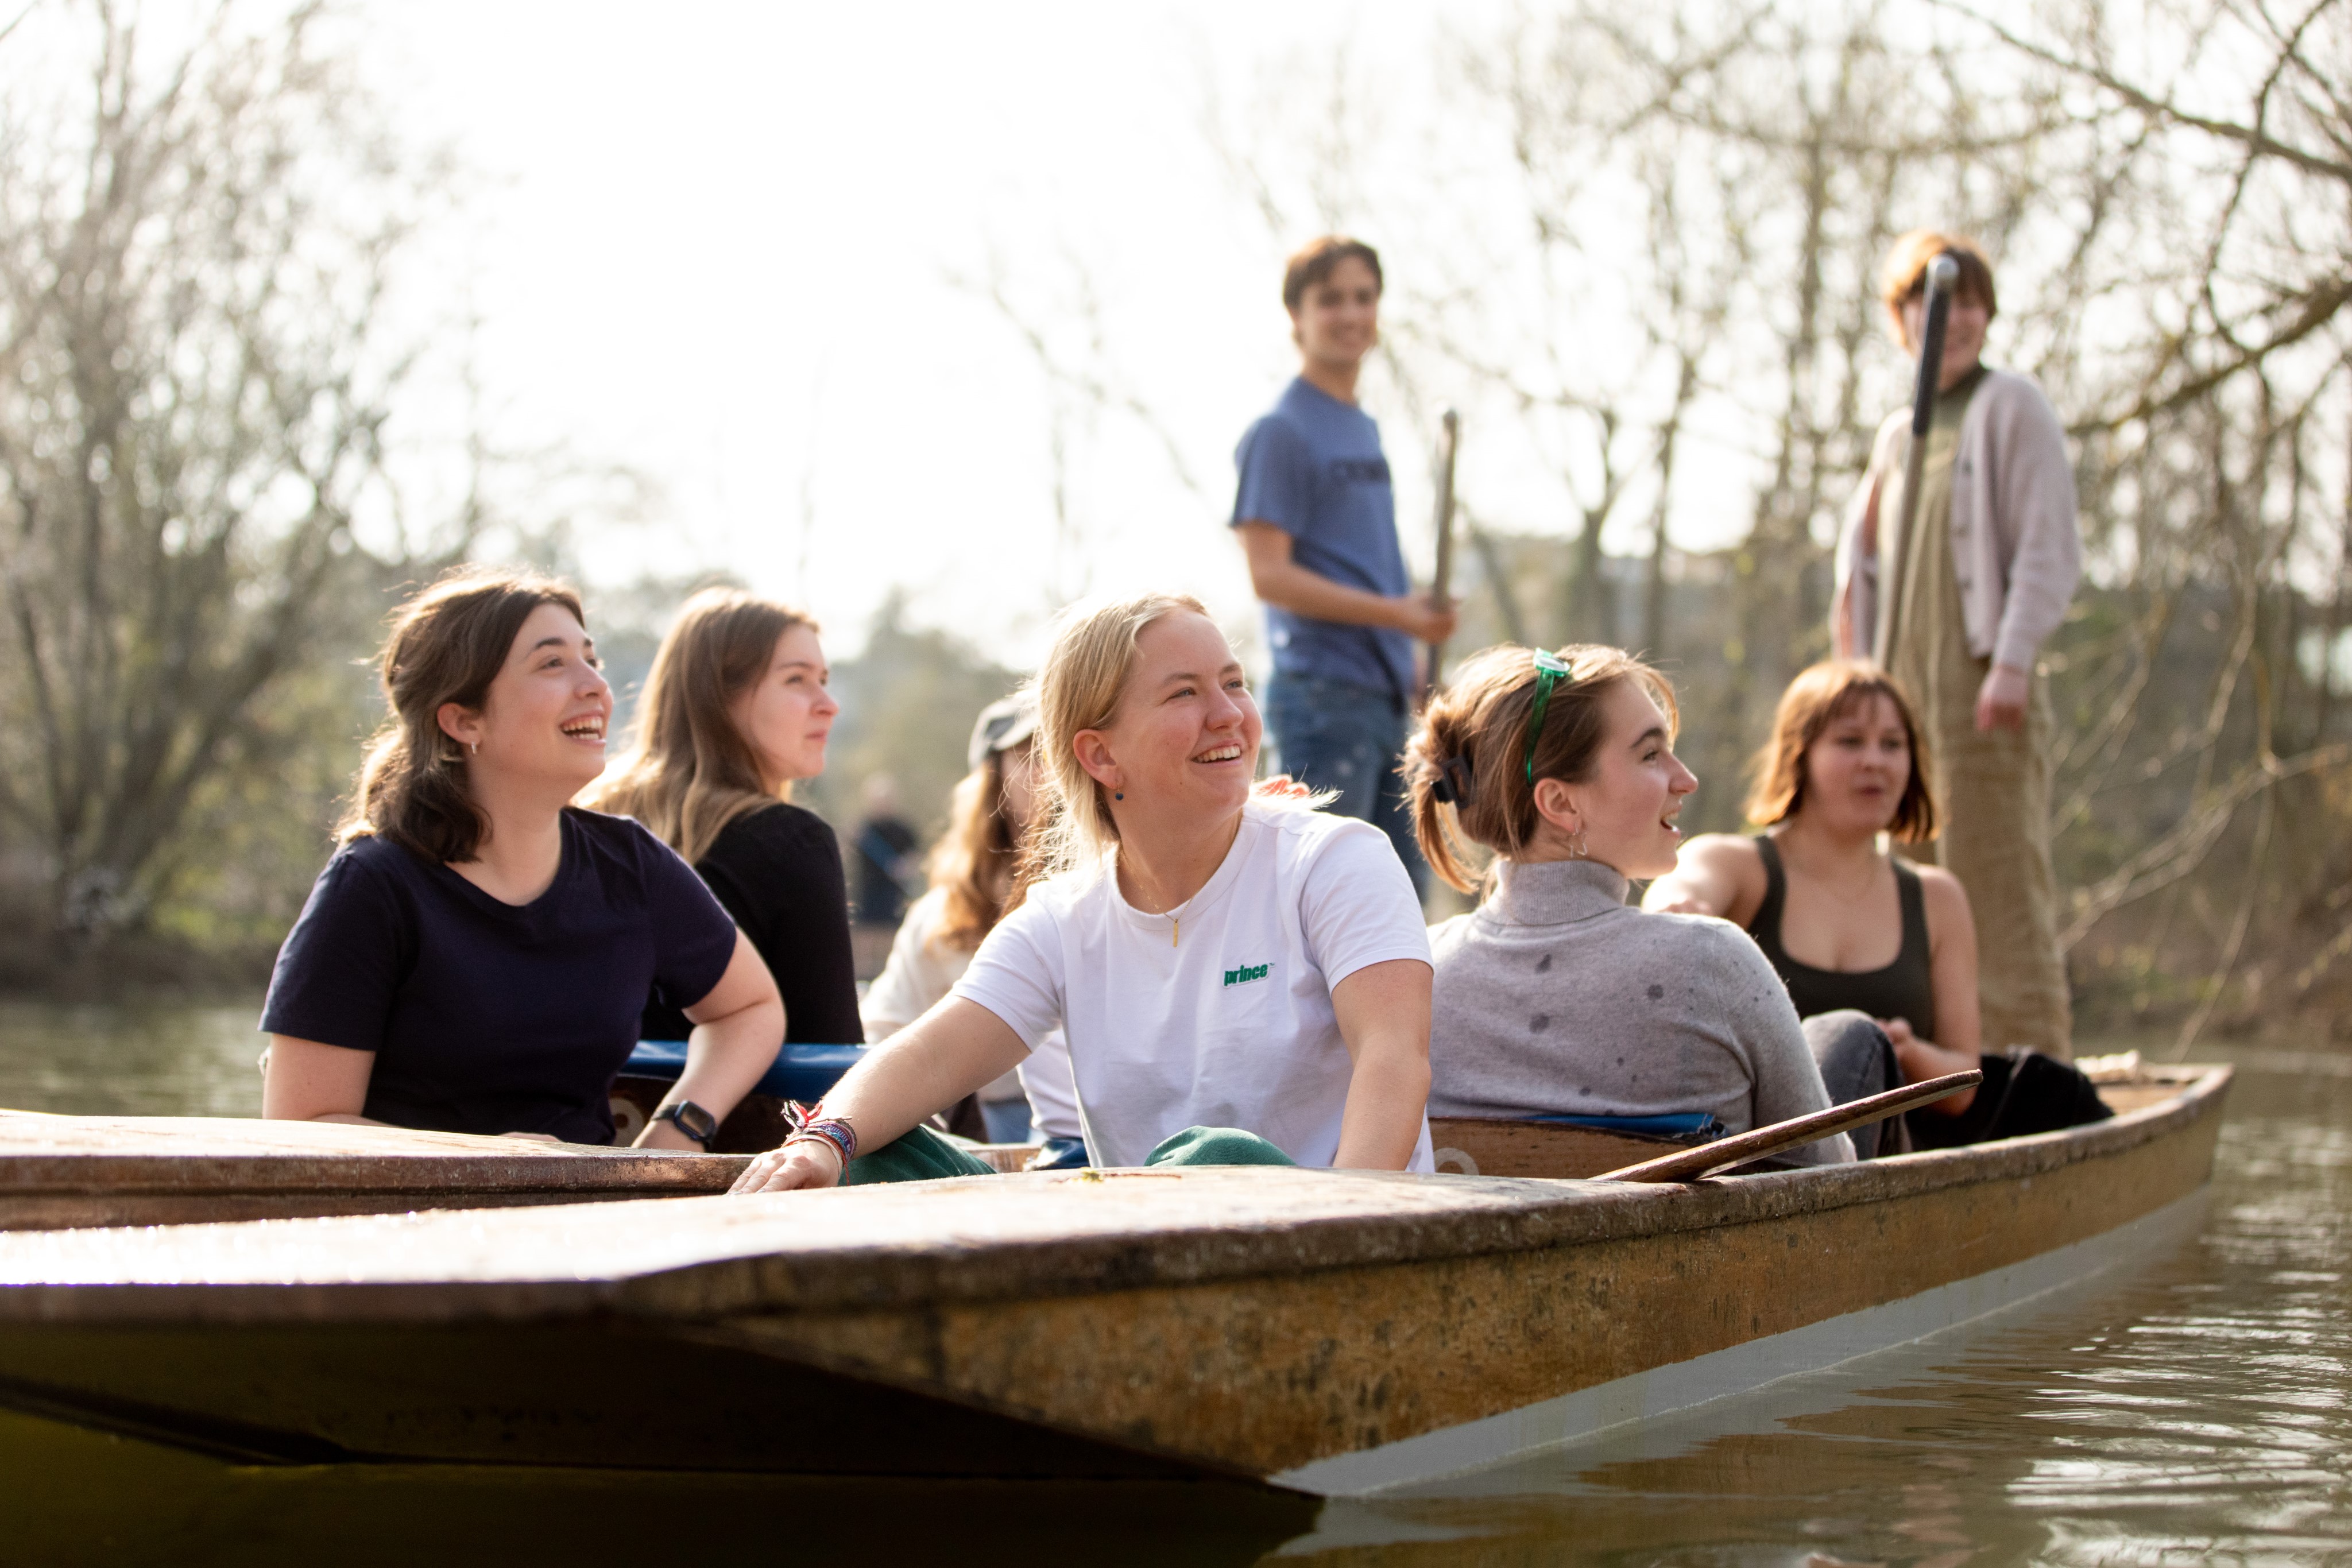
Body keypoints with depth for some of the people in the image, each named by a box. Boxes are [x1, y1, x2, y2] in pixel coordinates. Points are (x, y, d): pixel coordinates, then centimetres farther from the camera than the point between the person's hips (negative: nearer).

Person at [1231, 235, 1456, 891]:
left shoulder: (1365, 430, 18)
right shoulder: (1280, 431, -7)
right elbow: (1270, 575, -14)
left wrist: (1410, 661, 14)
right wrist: (1393, 612, -19)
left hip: (1387, 696, 9)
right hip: (1323, 693, -9)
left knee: (1402, 888, 11)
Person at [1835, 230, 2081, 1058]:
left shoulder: (2013, 407, -1)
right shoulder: (1897, 433, 19)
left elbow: (2050, 547, -9)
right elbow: (1862, 556, 26)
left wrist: (2013, 660, -17)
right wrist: (1860, 673, 16)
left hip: (1984, 681, -7)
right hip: (1903, 688, 7)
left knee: (2000, 880, -10)